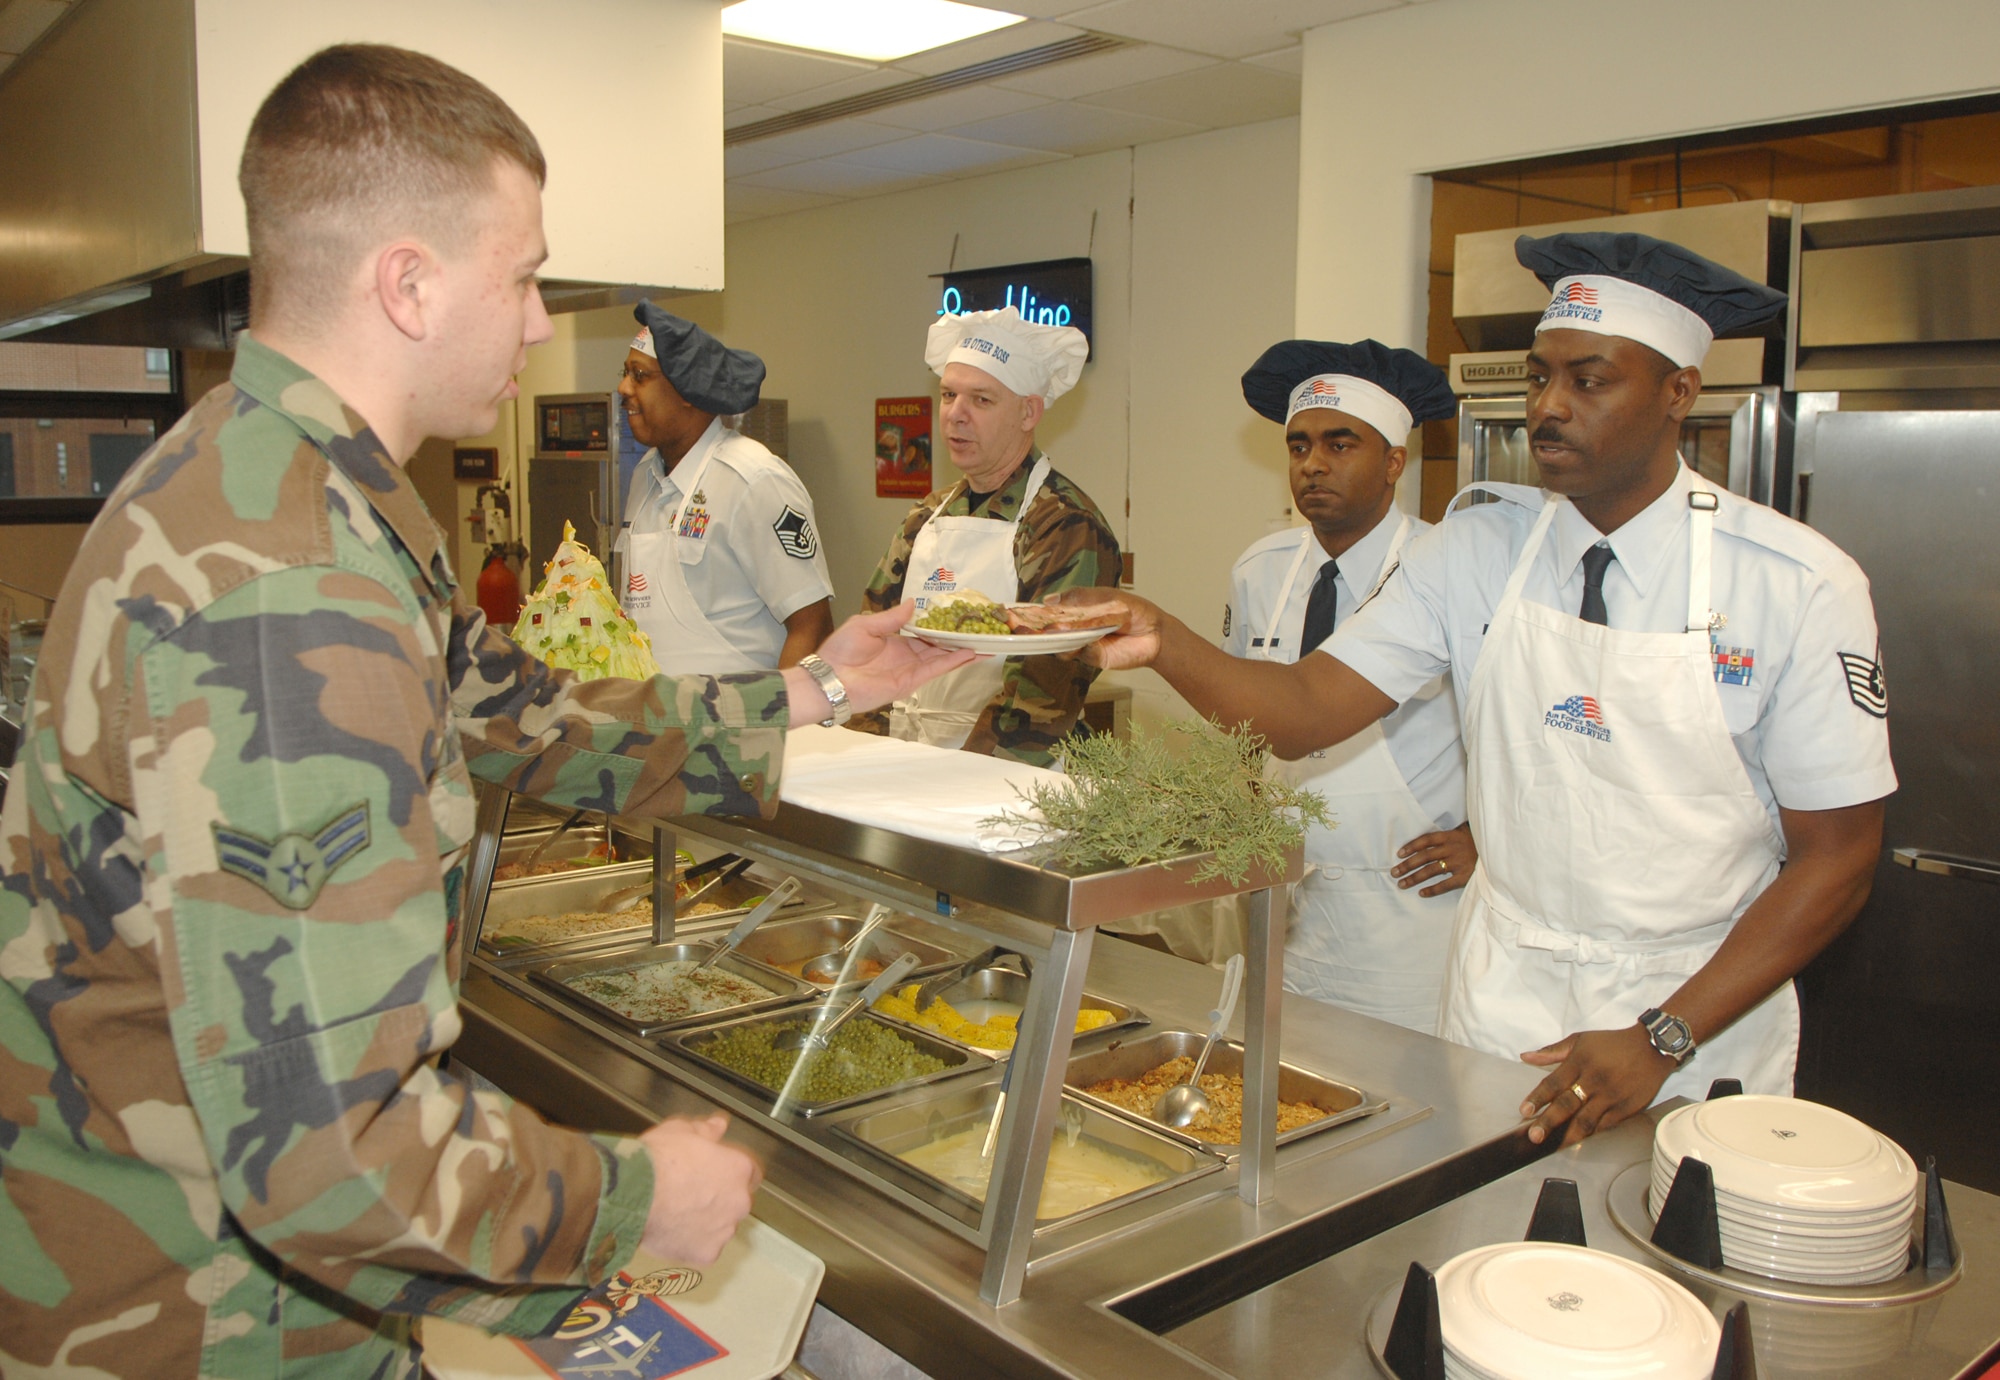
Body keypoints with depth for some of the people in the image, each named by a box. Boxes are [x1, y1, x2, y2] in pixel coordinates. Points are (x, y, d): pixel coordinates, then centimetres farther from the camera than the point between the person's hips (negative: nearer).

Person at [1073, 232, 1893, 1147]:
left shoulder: (1799, 585, -12)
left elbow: (1838, 858, -10)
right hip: (1502, 1004, 2)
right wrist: (1165, 645, -31)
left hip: (1701, 1015, -2)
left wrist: (1661, 1040, -17)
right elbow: (1305, 712, -11)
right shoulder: (1477, 551, -5)